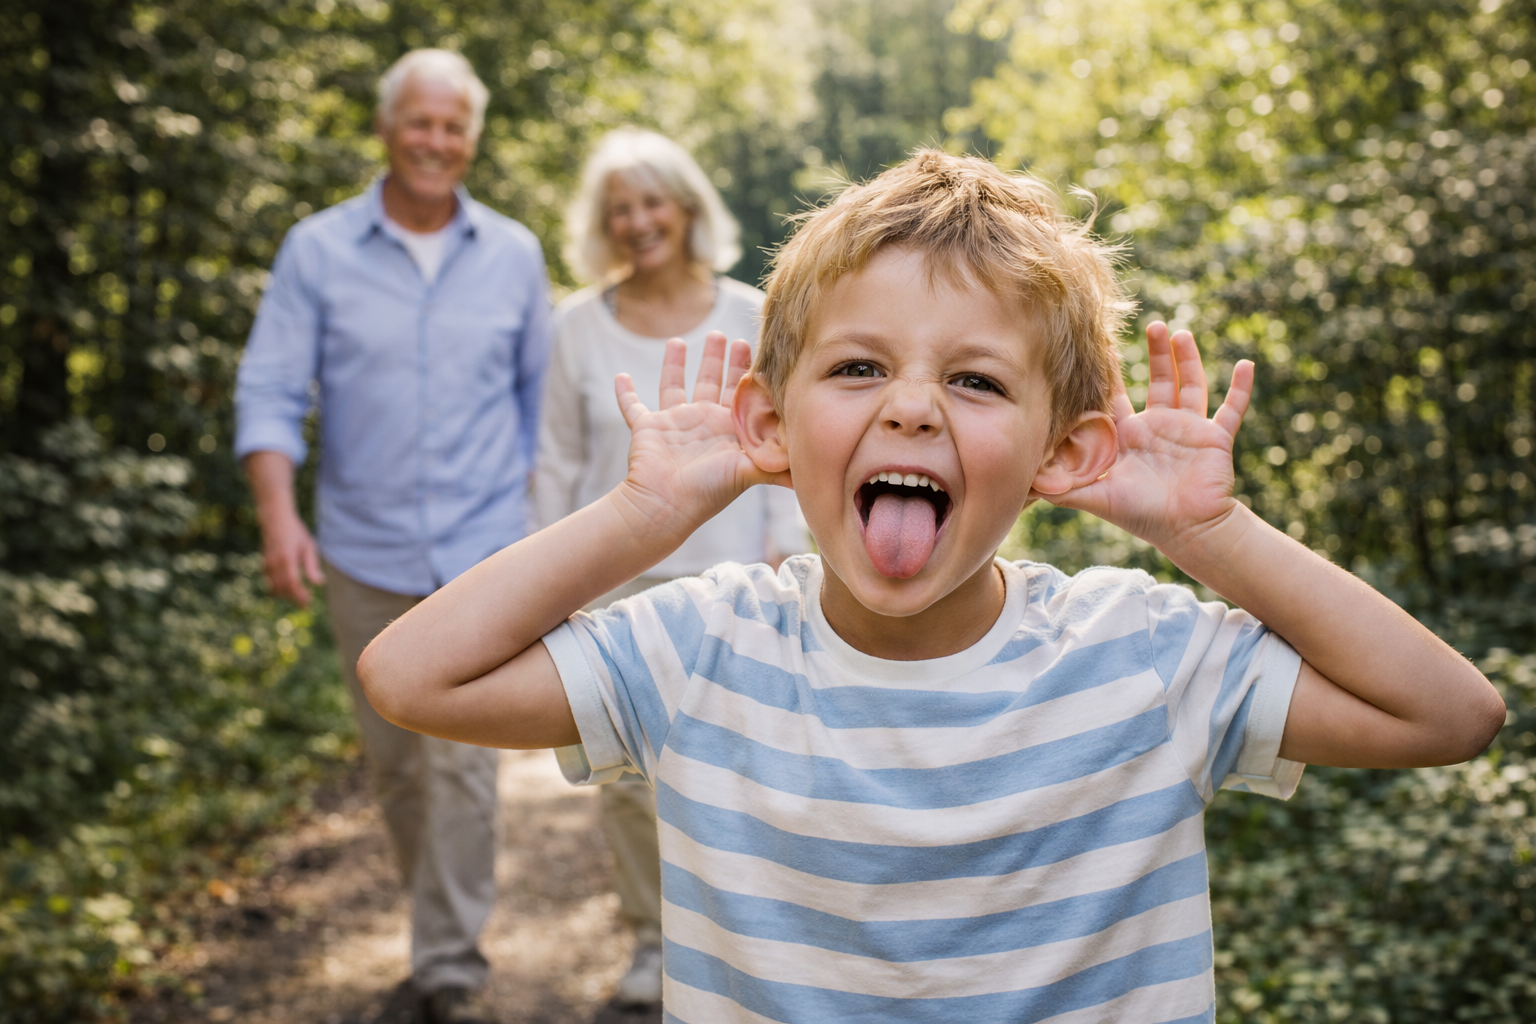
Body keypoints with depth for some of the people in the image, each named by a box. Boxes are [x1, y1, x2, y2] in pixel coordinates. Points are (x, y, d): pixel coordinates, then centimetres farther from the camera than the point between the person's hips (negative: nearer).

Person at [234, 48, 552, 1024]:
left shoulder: (514, 255, 4)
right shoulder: (318, 250, 0)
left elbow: (541, 393, 11)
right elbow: (270, 392, -3)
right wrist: (278, 512, -17)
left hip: (480, 551, -1)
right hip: (364, 553, 1)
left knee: (462, 763, -8)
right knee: (394, 763, 13)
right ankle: (446, 921, 33)